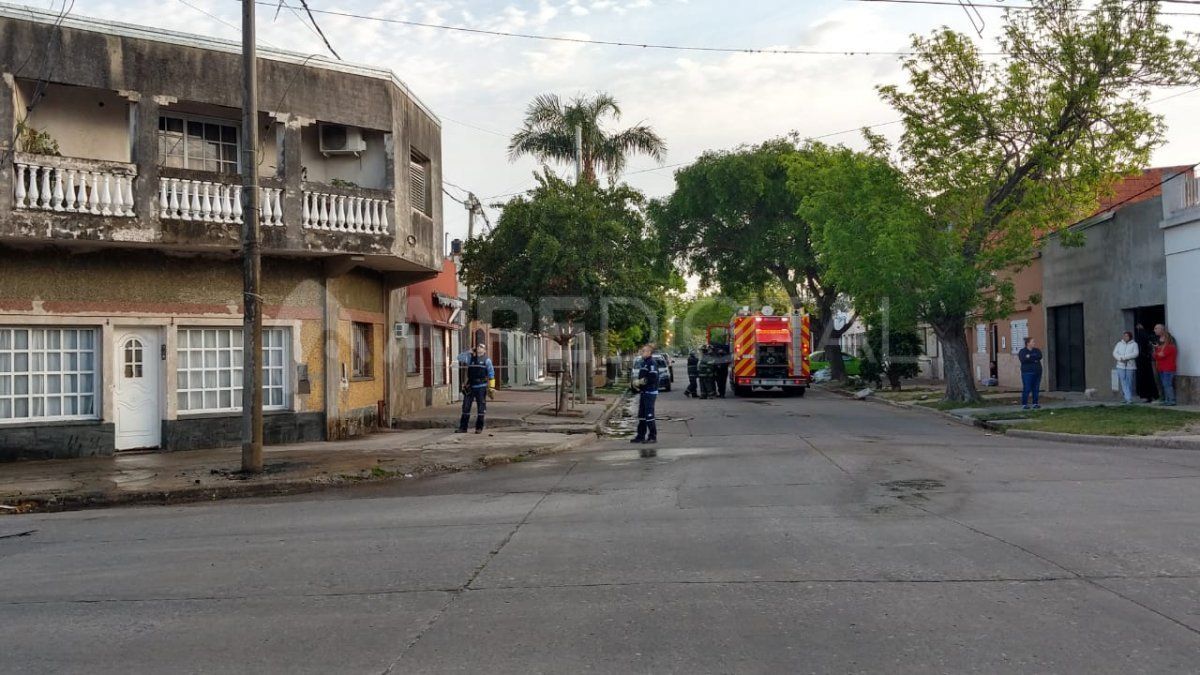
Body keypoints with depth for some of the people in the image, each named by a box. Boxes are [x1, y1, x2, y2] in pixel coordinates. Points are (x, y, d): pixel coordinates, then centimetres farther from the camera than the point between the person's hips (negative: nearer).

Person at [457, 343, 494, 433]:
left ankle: (479, 428, 9)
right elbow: (460, 357, 3)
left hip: (481, 387, -3)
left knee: (481, 408, 1)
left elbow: (491, 374, 2)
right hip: (470, 387, 3)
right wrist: (469, 352, 0)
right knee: (466, 407, 3)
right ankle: (463, 428, 9)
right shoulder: (470, 358, 12)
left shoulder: (487, 360, 4)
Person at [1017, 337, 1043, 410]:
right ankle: (1024, 404, -5)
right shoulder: (1022, 351, 0)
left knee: (1036, 389, 5)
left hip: (1037, 372, 5)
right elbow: (1023, 359, -16)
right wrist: (1034, 359, -15)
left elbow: (1039, 356, -7)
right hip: (1027, 373, -5)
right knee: (1026, 389, -8)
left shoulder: (1037, 350, 13)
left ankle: (1035, 403, 11)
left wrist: (1029, 356, -11)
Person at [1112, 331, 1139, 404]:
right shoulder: (1119, 344, 13)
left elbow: (1135, 353, -11)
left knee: (1130, 383, 0)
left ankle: (1127, 397, 8)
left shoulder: (1134, 344, 3)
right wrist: (1120, 358, -14)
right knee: (1124, 383, -6)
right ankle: (1128, 398, -7)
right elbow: (1115, 353, 4)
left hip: (1130, 366, -2)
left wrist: (1124, 357, -15)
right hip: (1121, 366, 2)